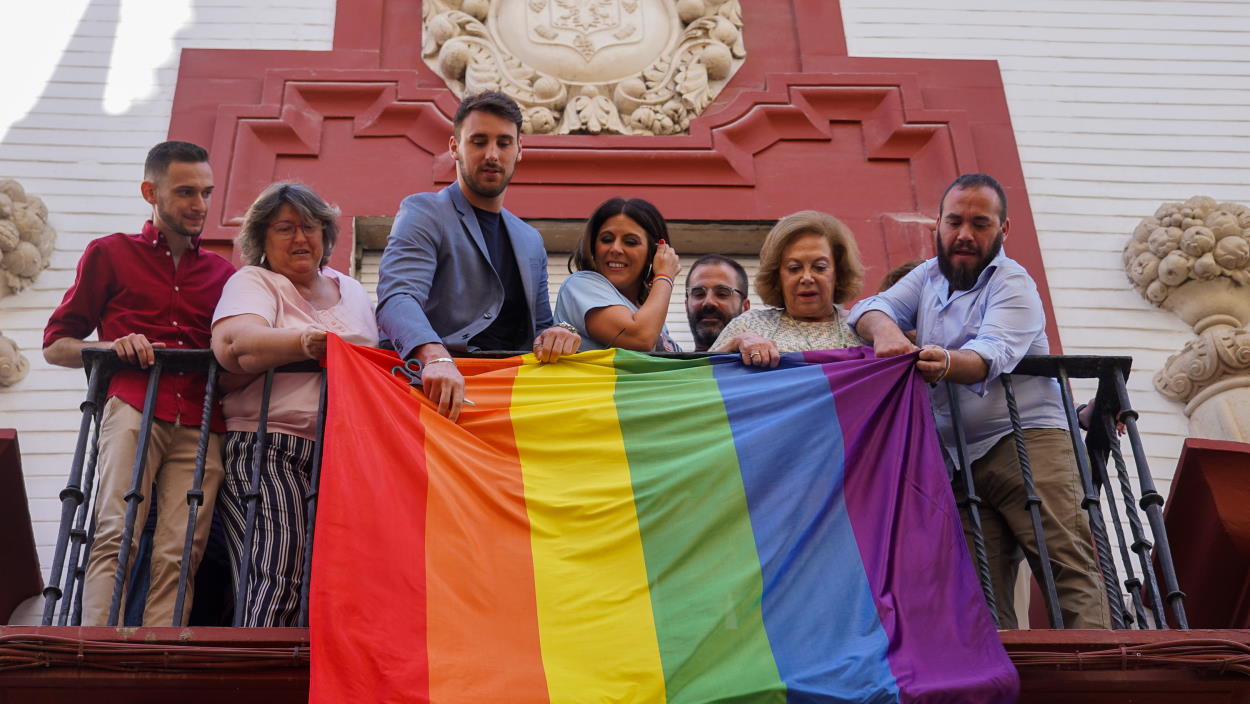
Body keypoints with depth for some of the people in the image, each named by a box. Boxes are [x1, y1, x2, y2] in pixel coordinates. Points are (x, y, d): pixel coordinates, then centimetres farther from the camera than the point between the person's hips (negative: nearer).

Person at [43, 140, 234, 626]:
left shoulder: (223, 273, 27)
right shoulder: (111, 254, 20)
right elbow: (55, 344, 17)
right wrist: (111, 347, -4)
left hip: (199, 425, 2)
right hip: (132, 408, -2)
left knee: (177, 555, -12)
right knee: (117, 537, -19)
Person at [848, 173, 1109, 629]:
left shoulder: (1013, 284, -2)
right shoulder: (930, 276, 18)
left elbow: (991, 355, -21)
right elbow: (870, 308, 4)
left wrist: (945, 363, -45)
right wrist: (884, 329, -22)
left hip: (1028, 441, -5)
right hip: (959, 458, 5)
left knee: (1069, 566, -16)